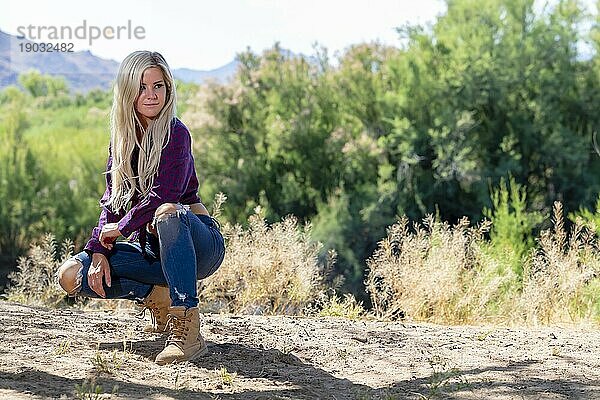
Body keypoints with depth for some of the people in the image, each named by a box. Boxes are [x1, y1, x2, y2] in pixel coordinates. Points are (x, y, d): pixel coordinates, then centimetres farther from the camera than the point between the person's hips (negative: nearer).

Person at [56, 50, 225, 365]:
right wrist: (99, 250, -10)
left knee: (168, 213, -40)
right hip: (150, 249, 6)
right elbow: (112, 200, 5)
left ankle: (187, 329, -43)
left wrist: (119, 228, -9)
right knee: (71, 275, -9)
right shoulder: (122, 138, 8)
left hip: (198, 244, -6)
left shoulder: (175, 133, -12)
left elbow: (162, 197, -22)